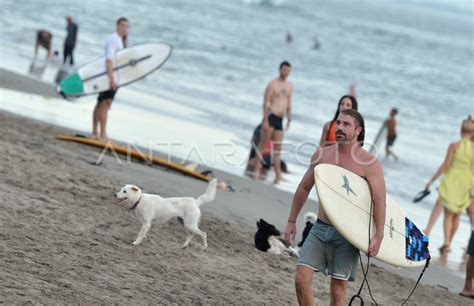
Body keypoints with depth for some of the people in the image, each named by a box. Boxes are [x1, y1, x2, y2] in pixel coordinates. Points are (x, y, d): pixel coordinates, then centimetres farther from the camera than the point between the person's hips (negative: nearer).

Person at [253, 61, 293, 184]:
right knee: (263, 143, -8)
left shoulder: (289, 86, 15)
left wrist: (289, 120, 18)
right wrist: (265, 120, -18)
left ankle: (278, 175, 3)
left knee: (277, 148, 5)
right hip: (270, 117, -7)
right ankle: (257, 169, -6)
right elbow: (266, 103, -11)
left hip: (280, 119, 7)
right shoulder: (272, 84, -6)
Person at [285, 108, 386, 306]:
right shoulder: (321, 154, 4)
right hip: (320, 228, 4)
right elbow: (304, 188, 15)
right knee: (301, 279, -6)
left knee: (338, 288, -1)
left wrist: (378, 237, -17)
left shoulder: (368, 163, -10)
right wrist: (291, 221, 16)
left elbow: (379, 201, -11)